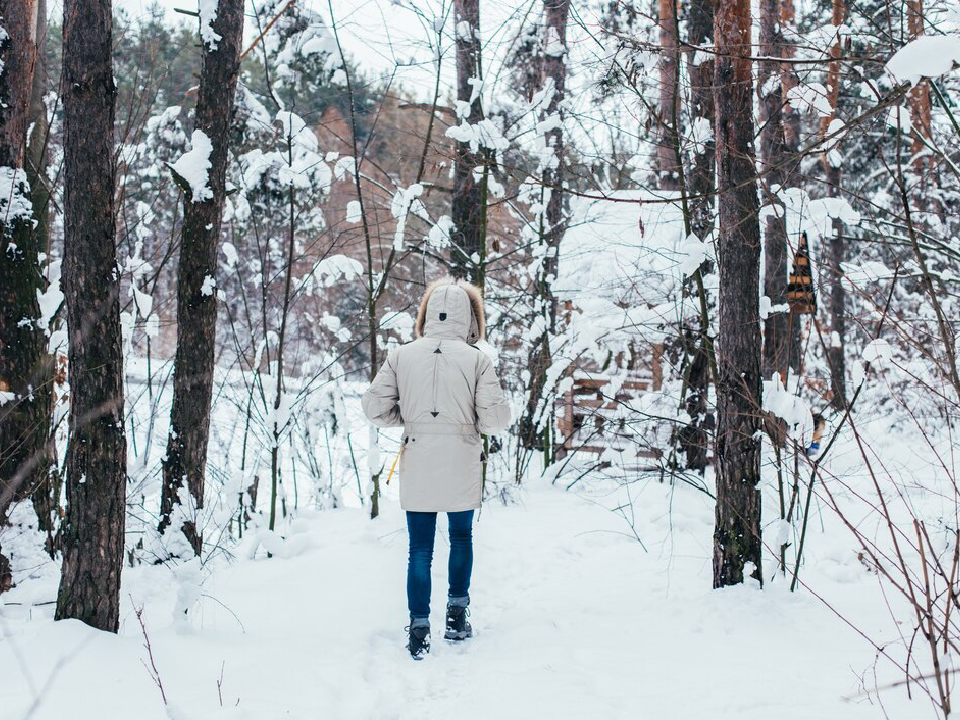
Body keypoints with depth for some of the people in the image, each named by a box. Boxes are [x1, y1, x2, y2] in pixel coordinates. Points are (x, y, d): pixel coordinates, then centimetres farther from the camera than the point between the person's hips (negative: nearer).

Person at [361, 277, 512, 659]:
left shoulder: (401, 355, -5)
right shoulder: (476, 359, -9)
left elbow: (374, 408, -4)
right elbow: (495, 418, -11)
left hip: (417, 467, 1)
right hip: (461, 468, -1)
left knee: (420, 547, 8)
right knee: (461, 536, 20)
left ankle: (419, 628, 6)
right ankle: (456, 616, 24)